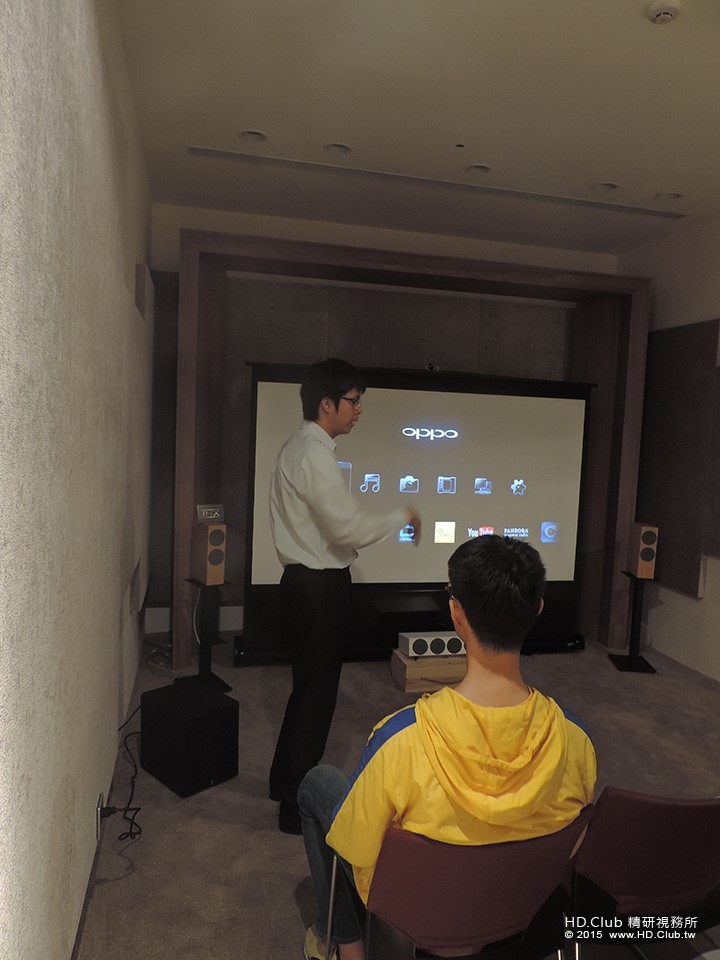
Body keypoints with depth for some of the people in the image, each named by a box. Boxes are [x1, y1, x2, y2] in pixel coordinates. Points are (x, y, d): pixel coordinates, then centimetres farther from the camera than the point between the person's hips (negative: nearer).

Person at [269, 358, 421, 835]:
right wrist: (402, 517, -10)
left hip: (309, 580, 10)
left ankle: (286, 782, 40)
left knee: (308, 686, 22)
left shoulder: (302, 447, 12)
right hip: (319, 586, -10)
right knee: (317, 693, 3)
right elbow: (350, 528, -24)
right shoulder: (314, 455, -20)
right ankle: (298, 806, 19)